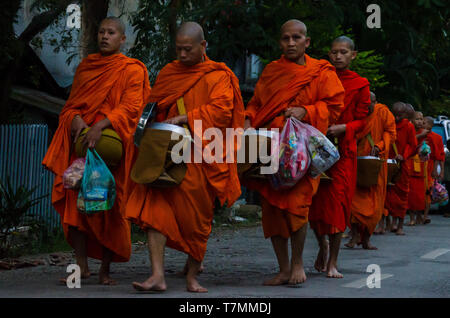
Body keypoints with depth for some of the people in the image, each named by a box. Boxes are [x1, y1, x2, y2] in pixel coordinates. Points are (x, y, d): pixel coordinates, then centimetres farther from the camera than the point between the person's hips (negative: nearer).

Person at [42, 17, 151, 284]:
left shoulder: (132, 70, 3)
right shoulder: (86, 67, 18)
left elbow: (130, 106, -10)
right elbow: (72, 102, 16)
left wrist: (100, 125, -24)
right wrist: (76, 119, -8)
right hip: (80, 142, 4)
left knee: (108, 206, -4)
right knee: (75, 201, -8)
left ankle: (105, 269, 3)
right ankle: (82, 265, -4)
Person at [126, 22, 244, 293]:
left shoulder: (218, 76, 2)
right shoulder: (168, 73, 15)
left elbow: (221, 109, -13)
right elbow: (153, 106, 22)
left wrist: (185, 118, -19)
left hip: (200, 158, -3)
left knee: (196, 218, 3)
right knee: (155, 208, -13)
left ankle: (192, 277, 18)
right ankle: (158, 276, -17)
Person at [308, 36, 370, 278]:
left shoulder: (360, 85, 5)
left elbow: (361, 120, 4)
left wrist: (342, 127, -13)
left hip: (343, 150, -2)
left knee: (337, 201, -7)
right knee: (314, 201, 0)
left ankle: (332, 262, 1)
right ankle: (322, 244, 28)